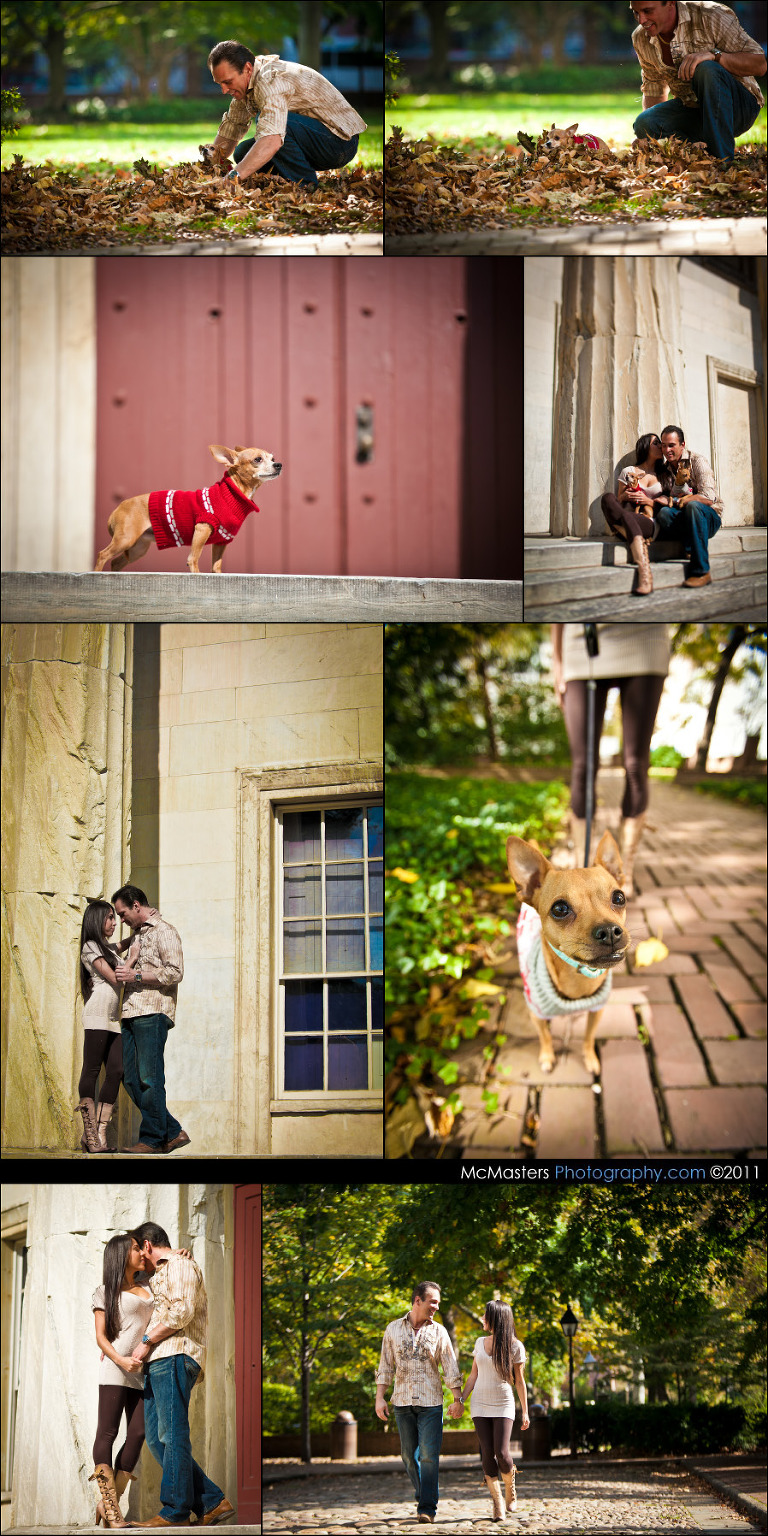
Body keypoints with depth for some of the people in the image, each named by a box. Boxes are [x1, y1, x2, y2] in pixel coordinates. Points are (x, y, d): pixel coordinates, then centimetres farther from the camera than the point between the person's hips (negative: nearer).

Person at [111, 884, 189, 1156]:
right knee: (131, 1079, 4)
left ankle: (152, 1139, -6)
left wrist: (136, 976, -15)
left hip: (152, 1013, -9)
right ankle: (173, 1133, 8)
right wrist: (123, 973, 19)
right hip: (132, 1014, 9)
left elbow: (174, 973, -14)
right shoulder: (138, 934, 25)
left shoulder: (164, 932, -3)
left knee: (149, 1078, -10)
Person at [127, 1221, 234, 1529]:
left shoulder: (180, 1264, 1)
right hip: (157, 1363, 10)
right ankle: (211, 1502, 1)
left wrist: (146, 1342, -11)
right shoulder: (157, 1276, 32)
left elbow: (181, 1312, -13)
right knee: (156, 1438, 2)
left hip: (175, 1357, -10)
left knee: (172, 1434, -12)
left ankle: (175, 1512, -14)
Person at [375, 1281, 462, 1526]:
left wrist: (457, 1399, -2)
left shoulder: (438, 1331, 4)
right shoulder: (393, 1329, 6)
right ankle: (424, 1496, 23)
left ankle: (427, 1508, -8)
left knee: (429, 1455, -9)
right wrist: (380, 1397, 1)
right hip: (402, 1402, 2)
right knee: (409, 1455, 7)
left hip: (430, 1403, -2)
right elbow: (386, 1366, 8)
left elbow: (450, 1367, 4)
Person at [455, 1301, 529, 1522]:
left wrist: (525, 1412, 2)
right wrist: (461, 1399, 2)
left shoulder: (514, 1346, -3)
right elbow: (473, 1375, 12)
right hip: (480, 1405, 3)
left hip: (503, 1405, -3)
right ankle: (497, 1503, 2)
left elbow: (519, 1381, 1)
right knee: (488, 1454, -6)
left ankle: (510, 1489, 16)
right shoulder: (480, 1342, 7)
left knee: (502, 1454, -13)